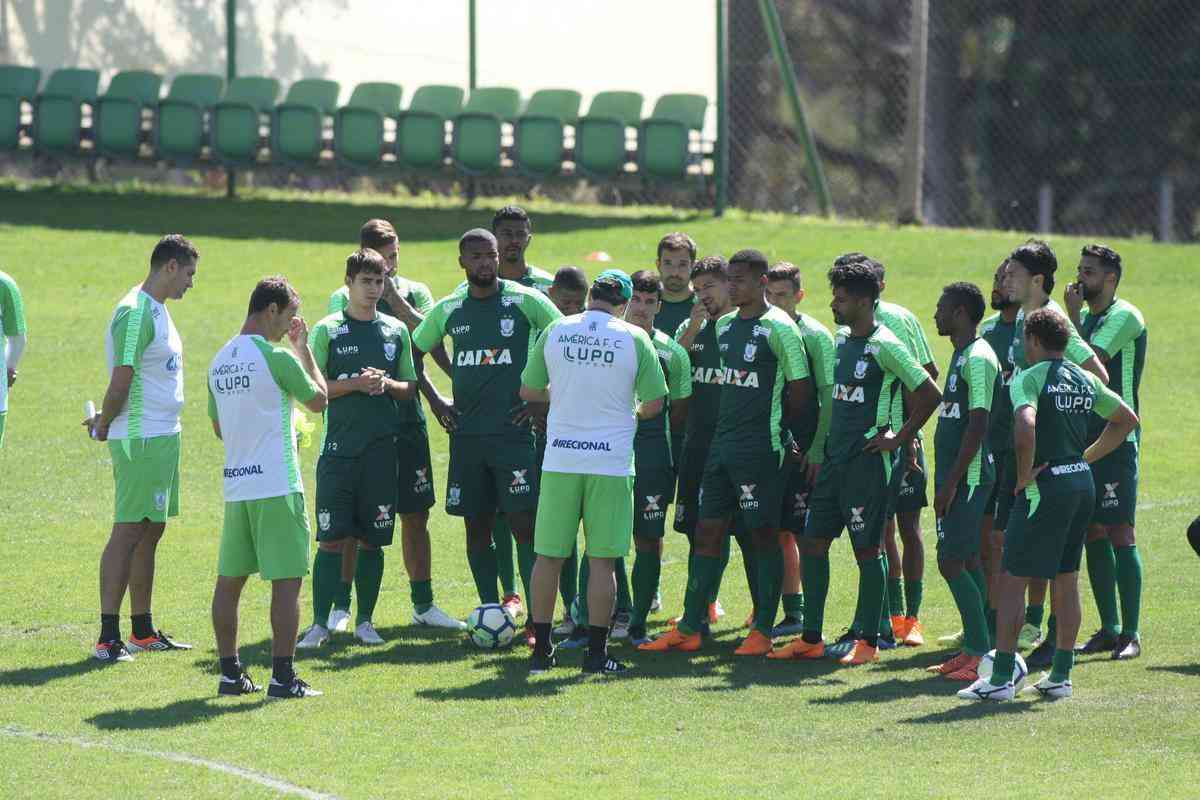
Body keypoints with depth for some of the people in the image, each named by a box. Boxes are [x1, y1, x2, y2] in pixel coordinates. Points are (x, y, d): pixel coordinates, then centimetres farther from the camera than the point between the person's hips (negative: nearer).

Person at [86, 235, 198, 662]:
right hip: (142, 440, -10)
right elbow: (121, 381, -20)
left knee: (151, 531, 13)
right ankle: (108, 638, -9)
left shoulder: (156, 310, 16)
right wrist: (105, 425, -7)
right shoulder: (135, 314, -17)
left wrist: (106, 421, 7)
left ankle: (143, 631, 21)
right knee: (128, 531, -9)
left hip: (163, 435, 10)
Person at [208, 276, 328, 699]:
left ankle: (230, 672, 12)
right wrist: (305, 349, 12)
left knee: (230, 580, 10)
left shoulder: (220, 360, 10)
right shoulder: (277, 358, -12)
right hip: (277, 485, -7)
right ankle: (283, 675, -6)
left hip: (235, 486, 7)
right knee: (286, 580, -3)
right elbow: (319, 400, 2)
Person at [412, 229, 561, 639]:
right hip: (467, 432, 4)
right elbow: (415, 352, 22)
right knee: (477, 527, 5)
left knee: (523, 523, -10)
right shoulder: (448, 309, 8)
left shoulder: (526, 301, -3)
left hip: (513, 429, -4)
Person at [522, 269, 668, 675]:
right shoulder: (634, 338, -4)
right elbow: (654, 403, -1)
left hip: (560, 459, 2)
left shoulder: (555, 331, 1)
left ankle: (541, 648, 12)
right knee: (602, 560, 2)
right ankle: (596, 653, 3)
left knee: (548, 556, 9)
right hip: (610, 460, -2)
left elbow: (528, 391, 9)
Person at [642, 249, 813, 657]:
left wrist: (776, 426, 3)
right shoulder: (724, 325, 13)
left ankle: (763, 631, 5)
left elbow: (800, 390, -7)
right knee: (707, 532, 7)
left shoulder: (779, 328, -10)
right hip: (723, 443, 8)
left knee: (764, 535, -1)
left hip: (761, 450, -8)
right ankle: (689, 629, 11)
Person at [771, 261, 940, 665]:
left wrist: (899, 438, -12)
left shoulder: (885, 346, -13)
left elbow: (929, 393, -15)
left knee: (868, 549, -2)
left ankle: (868, 641, 4)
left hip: (869, 461, -9)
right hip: (836, 457, 9)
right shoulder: (842, 338, 12)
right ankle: (811, 638, 14)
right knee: (812, 542, 8)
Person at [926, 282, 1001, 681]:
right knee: (967, 561, 12)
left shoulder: (978, 358, -16)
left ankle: (983, 654, -10)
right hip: (956, 475, 10)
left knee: (952, 562, -11)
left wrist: (951, 482, -21)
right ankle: (974, 650, 15)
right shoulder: (962, 355, 16)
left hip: (968, 476, -10)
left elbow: (978, 425, -21)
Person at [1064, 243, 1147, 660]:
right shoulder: (1087, 317, 16)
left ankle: (1130, 634, -8)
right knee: (1094, 534, 9)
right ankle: (1109, 629, 15)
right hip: (1086, 436, 9)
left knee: (1119, 533, -9)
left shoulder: (1124, 316, -10)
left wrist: (1073, 314, -12)